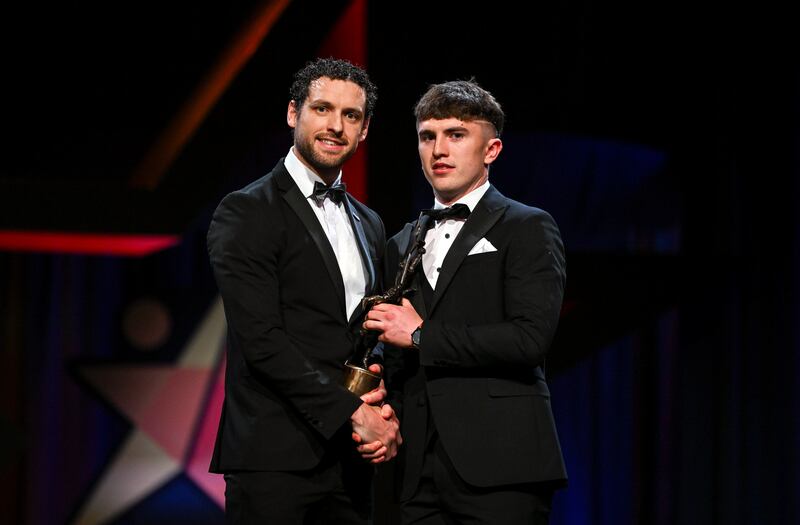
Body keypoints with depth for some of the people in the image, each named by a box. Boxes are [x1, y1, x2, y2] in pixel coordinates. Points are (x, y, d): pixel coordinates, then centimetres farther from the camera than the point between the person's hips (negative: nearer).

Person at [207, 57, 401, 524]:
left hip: (350, 460, 6)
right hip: (275, 458, -6)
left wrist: (383, 410, -1)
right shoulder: (246, 213, -3)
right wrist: (352, 414, -15)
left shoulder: (369, 224, 18)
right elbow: (261, 340, -12)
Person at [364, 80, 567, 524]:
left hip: (500, 468, -5)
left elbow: (530, 338, -12)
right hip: (422, 471, 5)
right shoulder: (402, 245, 21)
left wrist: (421, 335, -8)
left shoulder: (527, 229, 2)